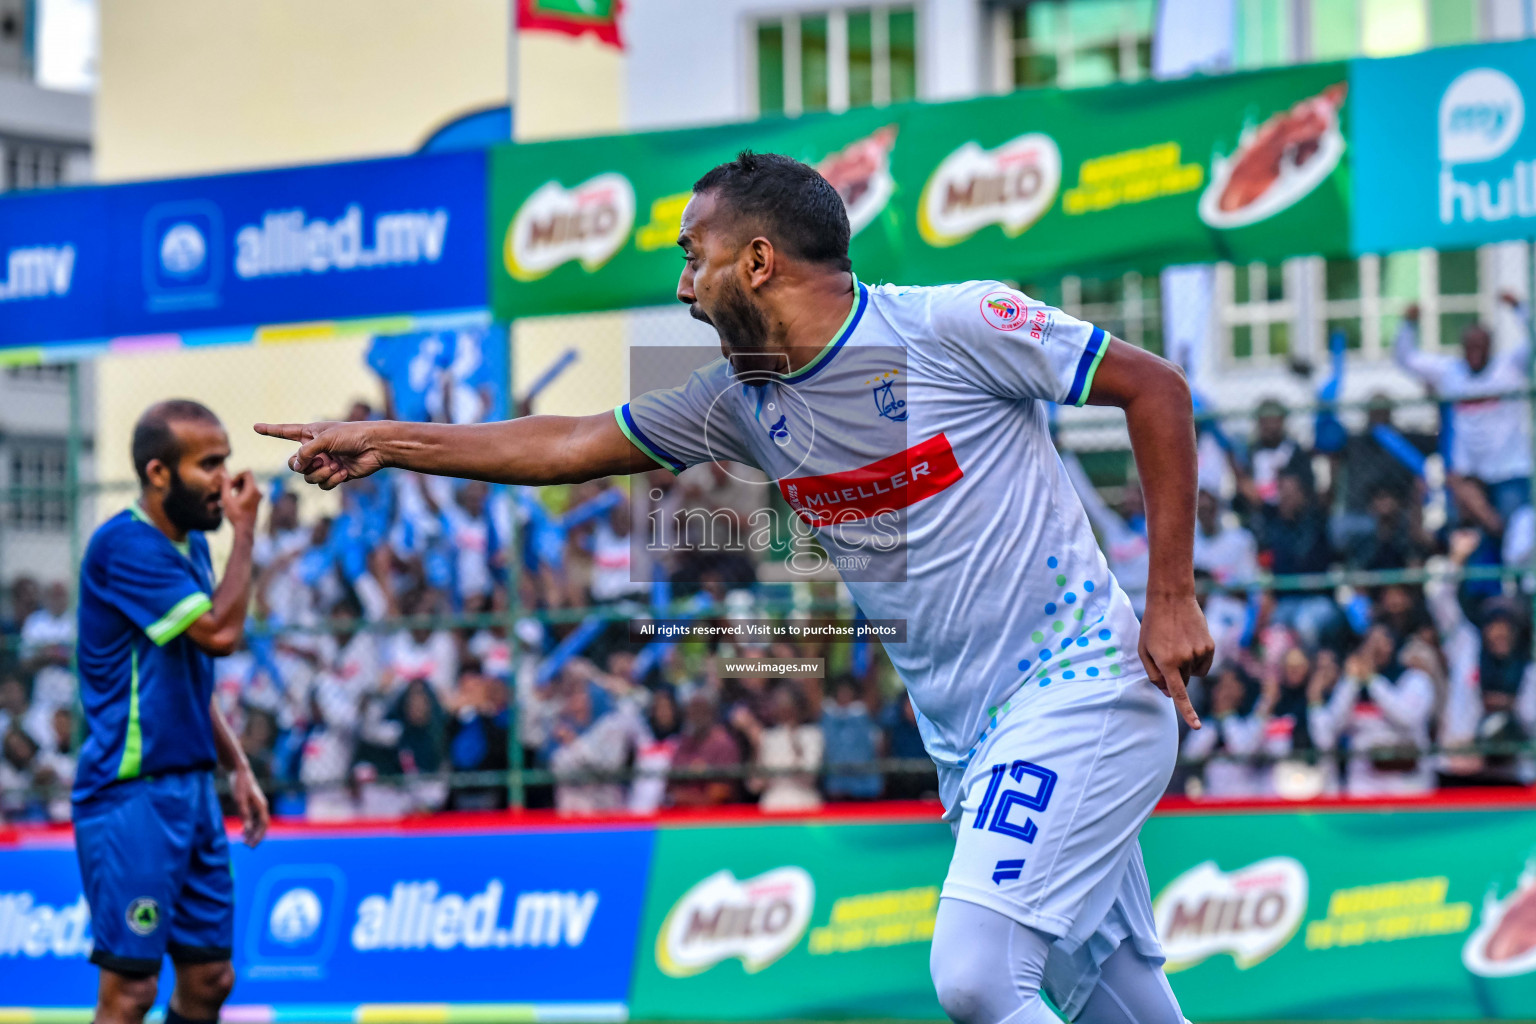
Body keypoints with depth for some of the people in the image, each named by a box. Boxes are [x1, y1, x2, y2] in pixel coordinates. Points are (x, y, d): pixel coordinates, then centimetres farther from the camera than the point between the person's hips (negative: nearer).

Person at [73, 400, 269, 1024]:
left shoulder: (191, 546, 14)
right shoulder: (125, 545, -14)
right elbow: (220, 632, -21)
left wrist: (238, 767, 13)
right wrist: (245, 531, -11)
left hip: (190, 787, 9)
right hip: (131, 792, -9)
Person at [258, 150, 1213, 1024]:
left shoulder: (955, 325, -13)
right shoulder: (743, 397, 7)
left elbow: (1157, 388, -8)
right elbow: (573, 444, 17)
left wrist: (1172, 598, -11)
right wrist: (385, 442, 17)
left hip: (1078, 688, -7)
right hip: (969, 736, 7)